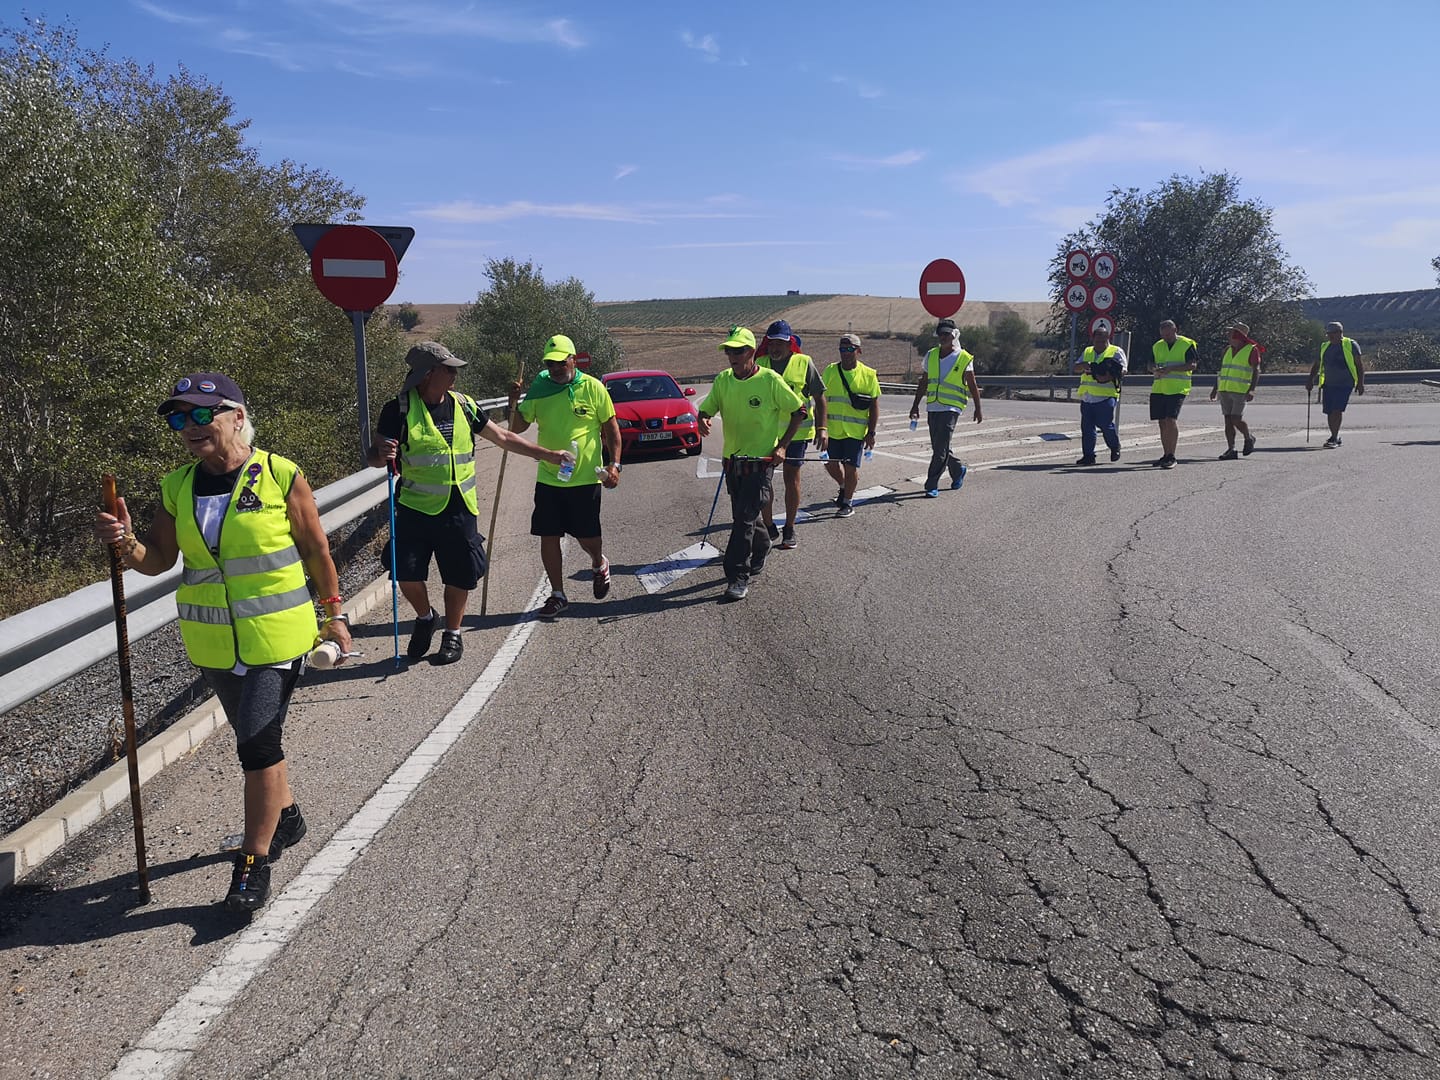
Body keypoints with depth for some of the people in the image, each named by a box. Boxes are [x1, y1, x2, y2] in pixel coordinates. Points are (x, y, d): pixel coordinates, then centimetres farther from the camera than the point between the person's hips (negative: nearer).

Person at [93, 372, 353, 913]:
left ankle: (254, 860, 5)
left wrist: (334, 614, 1)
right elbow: (158, 560, 4)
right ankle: (286, 816, 42)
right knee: (257, 736, 20)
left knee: (257, 742, -8)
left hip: (276, 635, -5)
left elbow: (315, 550, -2)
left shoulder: (281, 476, -10)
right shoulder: (178, 486, 3)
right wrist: (126, 543, -17)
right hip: (212, 643, 5)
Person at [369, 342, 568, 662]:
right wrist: (382, 455, -31)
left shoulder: (463, 405, 5)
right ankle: (425, 617, 25)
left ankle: (452, 635, 28)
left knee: (459, 575, 7)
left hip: (459, 509, 3)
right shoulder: (399, 409, -7)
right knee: (406, 572, -6)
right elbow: (374, 455, -5)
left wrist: (549, 455, 14)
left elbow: (503, 438, 14)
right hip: (415, 507, -3)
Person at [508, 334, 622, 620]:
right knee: (548, 537, 2)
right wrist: (514, 403, -13)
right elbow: (517, 428, 5)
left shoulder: (592, 387, -5)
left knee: (587, 535, 6)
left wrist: (614, 464, -5)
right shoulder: (539, 389, 2)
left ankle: (599, 564, 41)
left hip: (585, 478, -2)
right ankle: (557, 595, 16)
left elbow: (611, 427, 2)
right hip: (548, 478, 3)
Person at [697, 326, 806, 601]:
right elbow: (706, 409, 5)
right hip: (732, 460, 6)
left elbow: (799, 411, -3)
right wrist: (702, 421, -20)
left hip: (761, 461, -5)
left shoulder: (770, 380, -12)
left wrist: (782, 446, -8)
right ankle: (760, 553, 41)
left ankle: (738, 577, -6)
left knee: (745, 519, -10)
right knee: (744, 516, 17)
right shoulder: (723, 380, 2)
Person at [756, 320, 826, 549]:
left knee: (792, 478, 4)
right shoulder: (760, 365, 3)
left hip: (797, 431, -2)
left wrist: (821, 428, -3)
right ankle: (768, 527, 18)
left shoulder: (804, 363, -3)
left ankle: (789, 529, 16)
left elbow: (819, 397, 3)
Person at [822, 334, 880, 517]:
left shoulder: (868, 375, -2)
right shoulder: (830, 371, 2)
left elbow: (874, 406, 0)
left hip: (856, 431, -3)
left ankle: (847, 503, 16)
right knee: (831, 464, 9)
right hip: (833, 429, 3)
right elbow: (822, 400, 6)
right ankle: (845, 487, 39)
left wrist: (871, 433, -4)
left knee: (850, 467, 0)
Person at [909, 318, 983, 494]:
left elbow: (973, 387, 5)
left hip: (951, 408, -5)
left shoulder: (965, 359, -2)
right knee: (938, 448, 11)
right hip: (932, 407, 5)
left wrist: (978, 409, 7)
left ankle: (932, 486, -9)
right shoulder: (931, 355, 10)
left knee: (941, 448, -13)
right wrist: (915, 405, 12)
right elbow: (923, 383, 16)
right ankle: (958, 469, 37)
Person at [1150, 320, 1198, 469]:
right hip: (1159, 388, 6)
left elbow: (1192, 365, -10)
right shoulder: (1157, 346, 15)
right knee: (1162, 422, 8)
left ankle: (1171, 456, -14)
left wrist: (1170, 368, -21)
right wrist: (1156, 369, -7)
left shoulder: (1187, 344, -2)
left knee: (1171, 419, -17)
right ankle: (1166, 455, 18)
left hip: (1177, 389, -6)